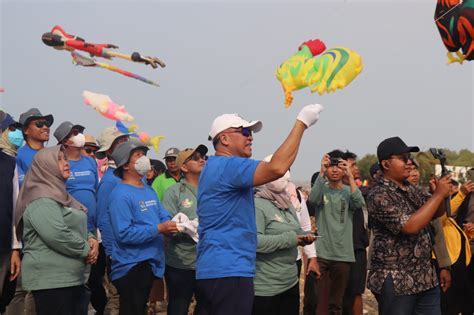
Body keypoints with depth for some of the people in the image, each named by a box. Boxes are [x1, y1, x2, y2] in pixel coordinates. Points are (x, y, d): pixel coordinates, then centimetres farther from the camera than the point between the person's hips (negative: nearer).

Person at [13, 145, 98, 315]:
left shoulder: (61, 194, 18)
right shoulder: (41, 199, -13)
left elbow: (77, 226, 21)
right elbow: (57, 235, -24)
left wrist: (91, 240, 0)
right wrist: (86, 249, -12)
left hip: (72, 278, 10)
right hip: (50, 280, -10)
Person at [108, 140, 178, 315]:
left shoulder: (149, 190, 12)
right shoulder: (121, 194, -17)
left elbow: (163, 215, 13)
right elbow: (124, 233, -25)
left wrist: (170, 224, -11)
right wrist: (158, 229, -25)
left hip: (150, 262, 9)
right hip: (131, 265, -9)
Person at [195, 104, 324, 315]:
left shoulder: (214, 167, 19)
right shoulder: (228, 165, -15)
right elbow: (277, 168, -28)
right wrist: (302, 123, -20)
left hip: (211, 269, 11)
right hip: (230, 271, -11)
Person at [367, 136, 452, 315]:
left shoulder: (411, 190, 11)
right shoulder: (379, 195, -16)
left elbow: (436, 212, 18)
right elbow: (410, 226, -25)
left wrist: (442, 193, -4)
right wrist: (438, 194, -19)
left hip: (425, 277, 8)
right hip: (396, 281, -8)